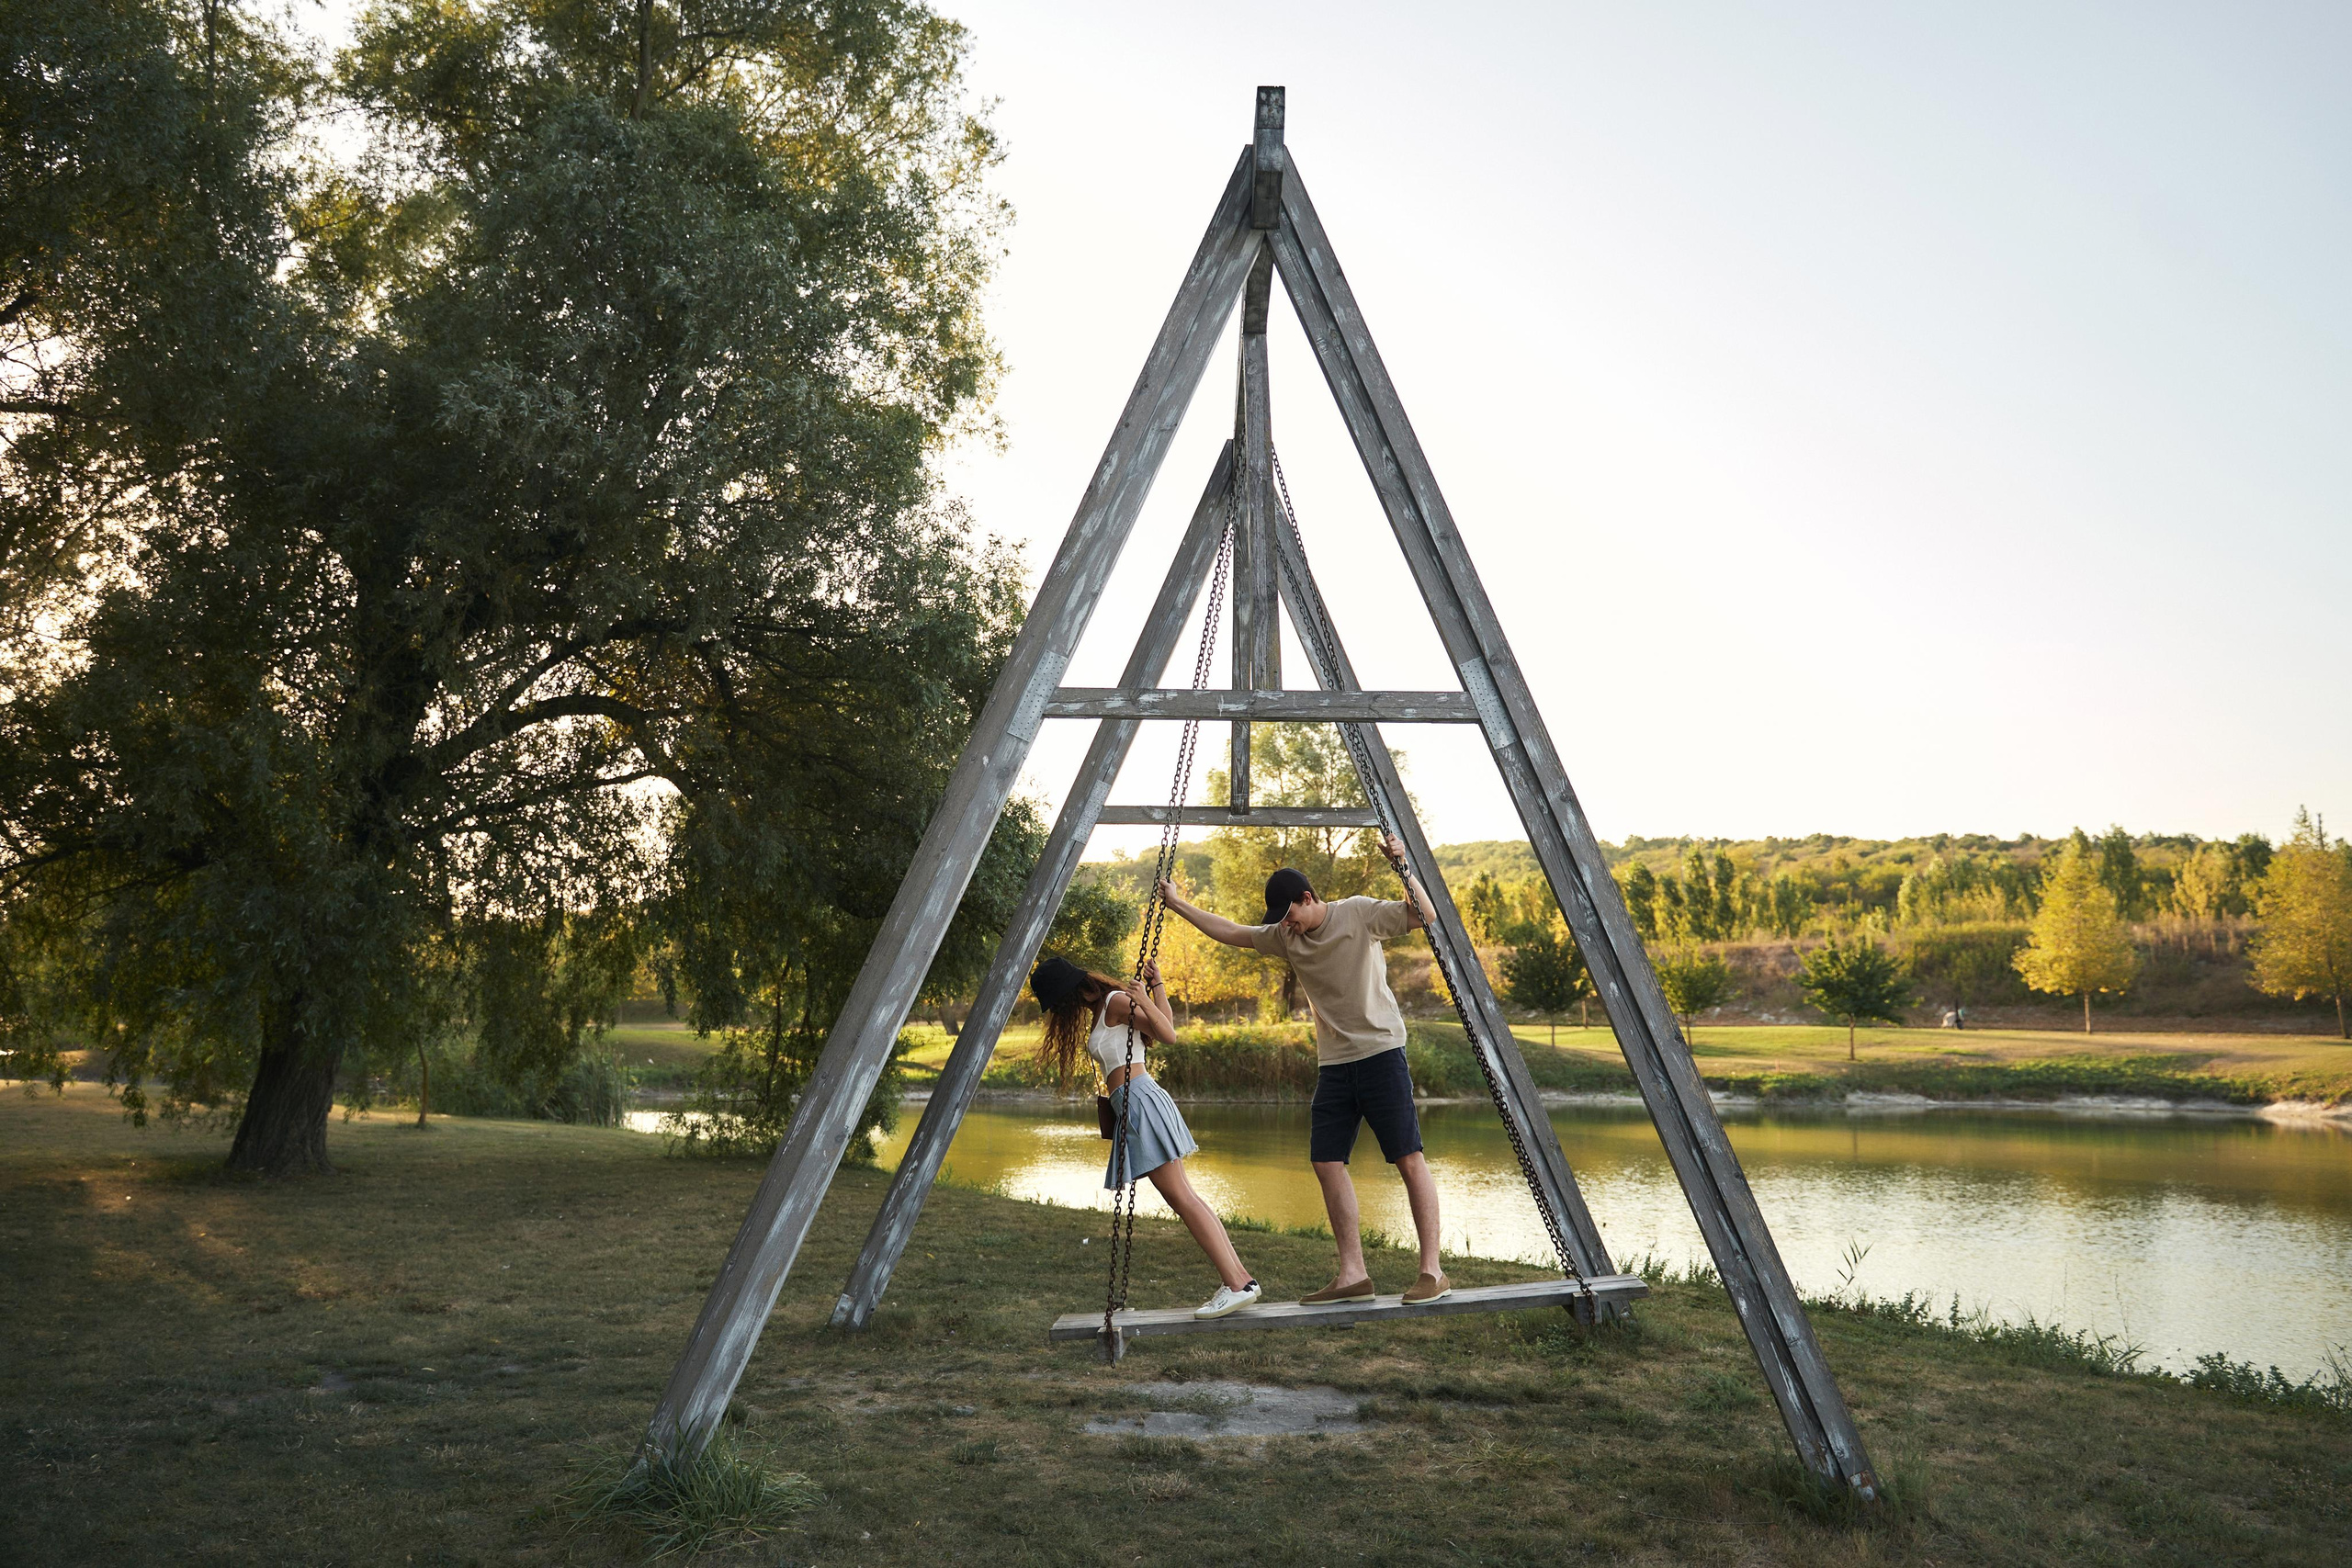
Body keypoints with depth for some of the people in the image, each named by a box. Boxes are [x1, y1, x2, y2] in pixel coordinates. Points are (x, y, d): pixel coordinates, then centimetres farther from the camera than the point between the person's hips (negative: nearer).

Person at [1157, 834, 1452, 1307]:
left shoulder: (1359, 913, -6)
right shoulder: (1285, 937, 12)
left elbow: (1424, 916, -13)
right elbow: (1231, 933, 20)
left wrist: (1403, 869, -25)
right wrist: (1179, 904, 19)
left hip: (1380, 1051, -7)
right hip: (1333, 1063, 7)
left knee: (1409, 1158, -8)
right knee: (1326, 1160, 0)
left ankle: (1432, 1270, -6)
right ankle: (1352, 1273, 3)